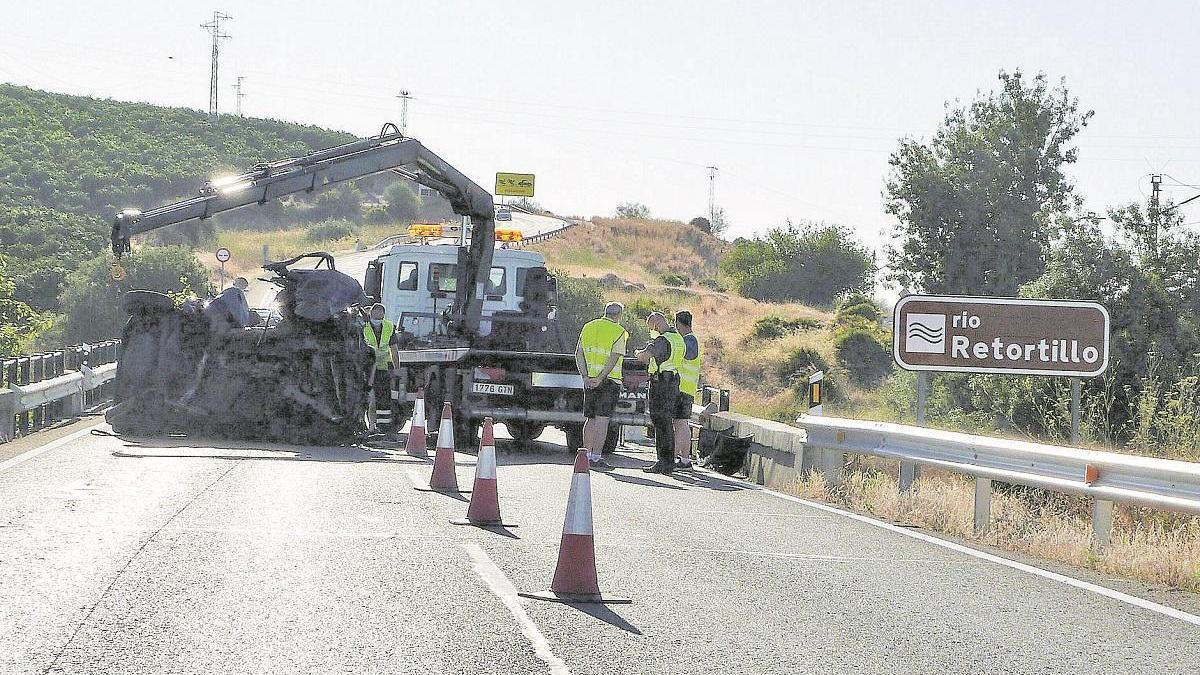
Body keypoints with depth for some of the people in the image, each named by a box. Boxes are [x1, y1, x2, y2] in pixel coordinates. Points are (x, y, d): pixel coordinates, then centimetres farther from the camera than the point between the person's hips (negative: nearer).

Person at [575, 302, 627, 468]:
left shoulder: (588, 327, 11)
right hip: (610, 380, -5)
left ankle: (587, 454, 14)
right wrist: (600, 379, -17)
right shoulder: (619, 332, -6)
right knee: (602, 419, -7)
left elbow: (579, 353, 3)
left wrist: (585, 377, -3)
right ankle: (596, 457, -12)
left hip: (589, 380, 5)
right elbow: (614, 359, -16)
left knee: (590, 419, 13)